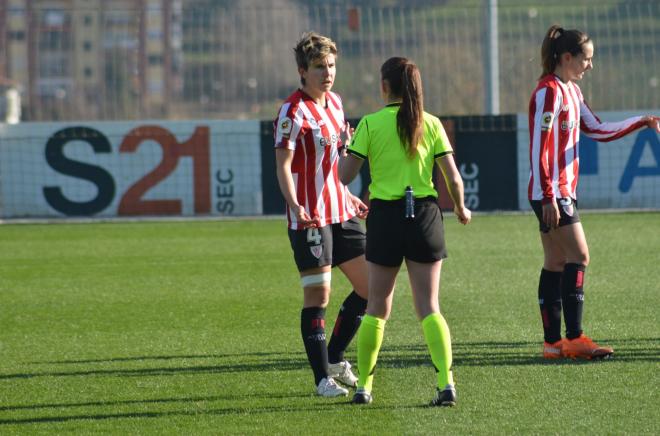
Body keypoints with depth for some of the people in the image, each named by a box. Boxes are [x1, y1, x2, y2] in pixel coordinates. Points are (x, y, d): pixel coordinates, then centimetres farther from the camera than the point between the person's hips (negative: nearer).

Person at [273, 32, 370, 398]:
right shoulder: (293, 111, -12)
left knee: (369, 284, 9)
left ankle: (335, 358, 23)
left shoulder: (334, 102, 12)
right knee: (317, 294, -6)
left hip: (340, 212, 8)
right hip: (310, 217, -8)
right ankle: (322, 378, 0)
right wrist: (296, 206, -30)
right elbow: (283, 165, -17)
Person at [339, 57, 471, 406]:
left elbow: (345, 175, -5)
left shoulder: (371, 124, -5)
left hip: (385, 216, -1)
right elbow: (452, 177, 0)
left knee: (377, 307, 11)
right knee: (429, 307, 4)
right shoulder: (430, 124, 1)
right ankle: (446, 382, -12)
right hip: (424, 215, 1)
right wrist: (460, 208, 19)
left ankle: (363, 385, 15)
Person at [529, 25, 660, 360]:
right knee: (579, 256, -12)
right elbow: (539, 148, -18)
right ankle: (574, 339, -12)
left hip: (564, 190, 10)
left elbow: (597, 130, 22)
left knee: (556, 263, 8)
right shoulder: (549, 92, -14)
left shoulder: (571, 91, 15)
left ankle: (553, 342, 8)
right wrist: (548, 198, -22)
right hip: (552, 192, -10)